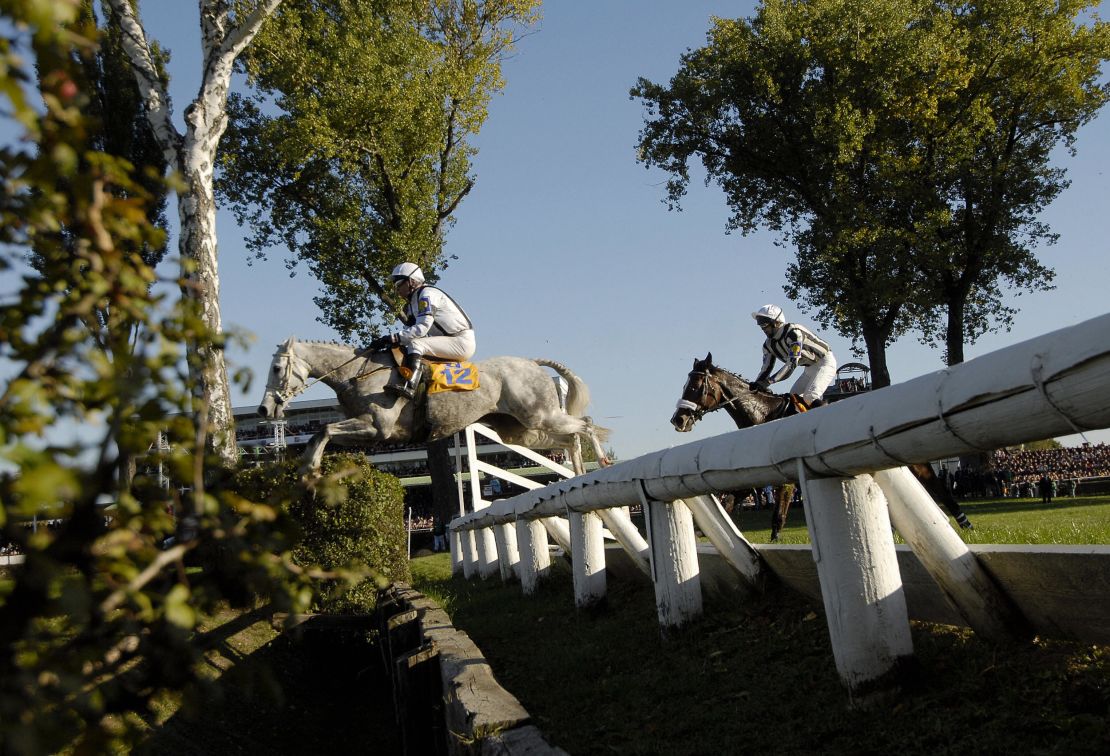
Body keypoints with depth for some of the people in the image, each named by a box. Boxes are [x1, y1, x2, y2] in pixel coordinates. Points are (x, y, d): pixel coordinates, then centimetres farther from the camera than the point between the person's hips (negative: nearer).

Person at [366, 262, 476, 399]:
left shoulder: (427, 294, -12)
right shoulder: (414, 301, 18)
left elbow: (421, 328, -23)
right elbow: (411, 330, 11)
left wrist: (392, 338, -24)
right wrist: (387, 340, -4)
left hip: (462, 341, -10)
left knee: (415, 344, -25)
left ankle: (409, 387, -42)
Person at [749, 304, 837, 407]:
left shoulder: (793, 332, -29)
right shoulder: (768, 345, -2)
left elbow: (792, 364, -33)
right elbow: (766, 368, 0)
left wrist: (768, 381, -39)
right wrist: (755, 386, -18)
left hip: (825, 361, -9)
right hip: (810, 368, 9)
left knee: (810, 398, -27)